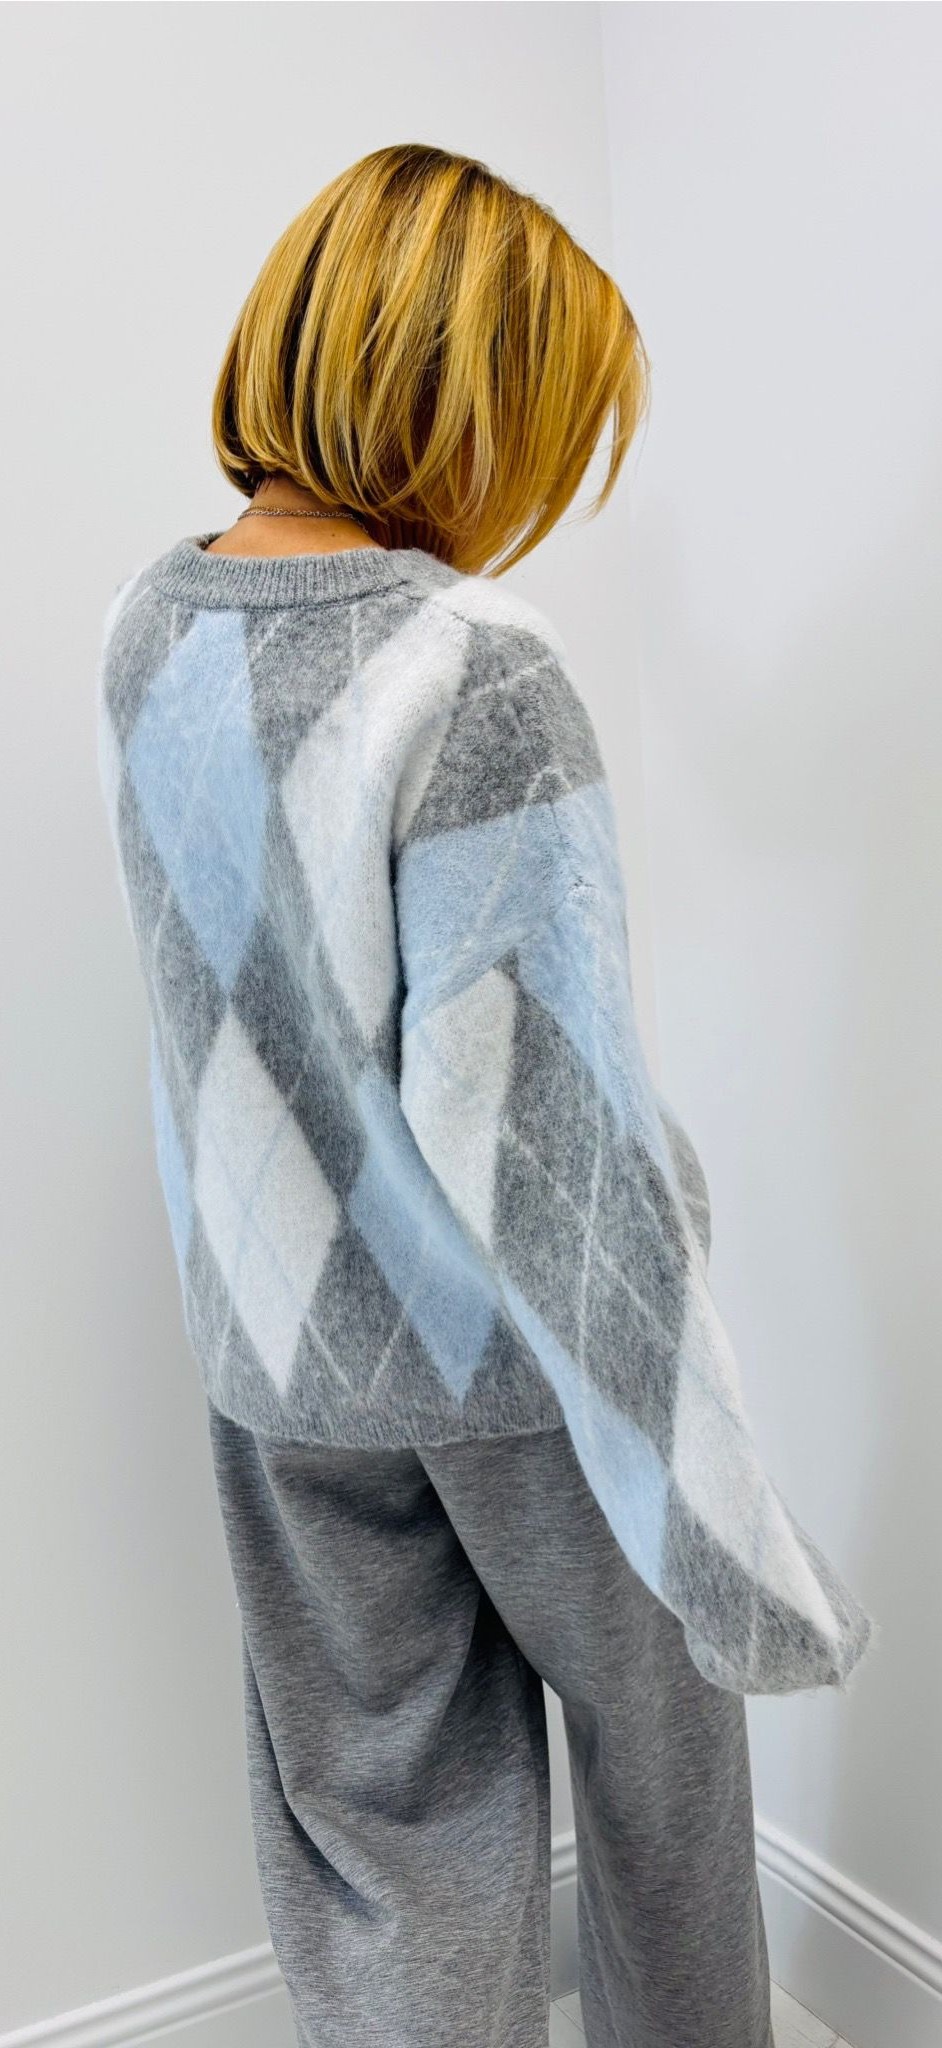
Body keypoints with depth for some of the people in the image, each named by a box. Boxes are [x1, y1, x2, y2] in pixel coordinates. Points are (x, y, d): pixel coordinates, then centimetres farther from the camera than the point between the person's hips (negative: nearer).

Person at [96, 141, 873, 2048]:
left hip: (272, 1340, 6)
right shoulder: (476, 662, -25)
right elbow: (525, 1118, -27)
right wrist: (715, 1523, -21)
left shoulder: (147, 621, -3)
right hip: (503, 1350, -5)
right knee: (657, 1729, 23)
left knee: (371, 1802, 20)